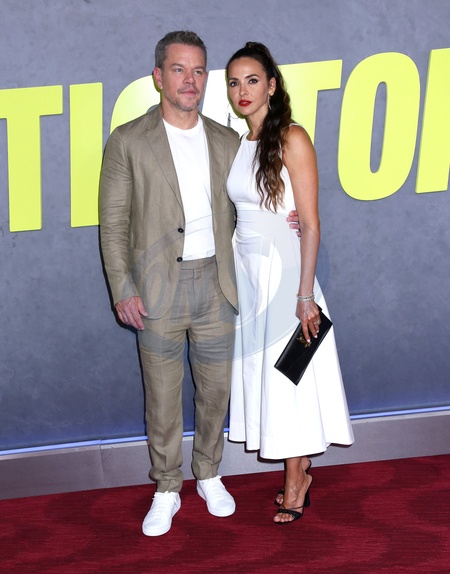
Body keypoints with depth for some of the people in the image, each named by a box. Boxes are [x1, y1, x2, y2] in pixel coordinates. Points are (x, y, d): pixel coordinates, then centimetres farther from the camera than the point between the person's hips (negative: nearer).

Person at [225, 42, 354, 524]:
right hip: (245, 270, 7)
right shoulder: (238, 146, 9)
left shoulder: (292, 139, -10)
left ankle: (295, 482, 13)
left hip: (284, 269, -6)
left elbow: (310, 224, -13)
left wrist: (306, 294, -16)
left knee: (289, 374, 0)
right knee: (260, 371, 9)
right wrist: (229, 280, 5)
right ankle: (298, 471, 22)